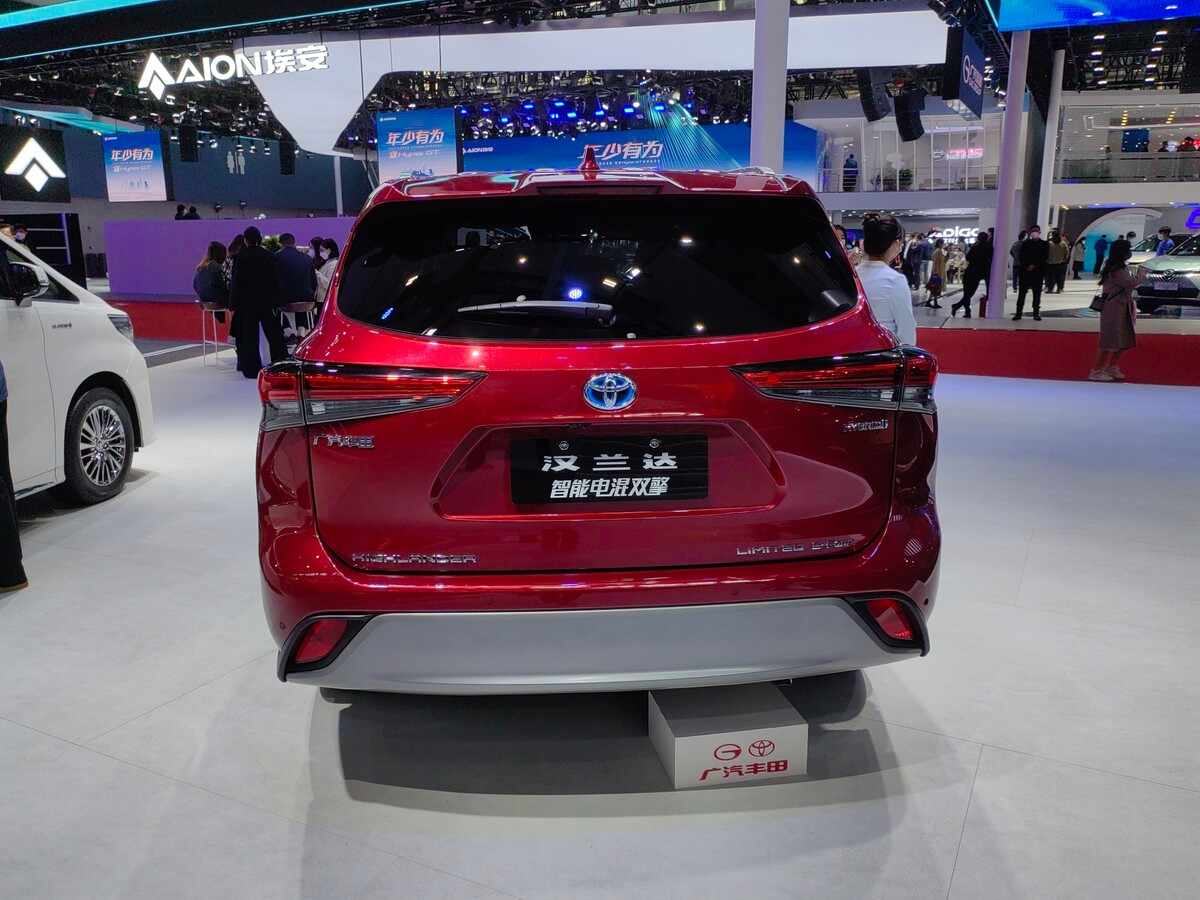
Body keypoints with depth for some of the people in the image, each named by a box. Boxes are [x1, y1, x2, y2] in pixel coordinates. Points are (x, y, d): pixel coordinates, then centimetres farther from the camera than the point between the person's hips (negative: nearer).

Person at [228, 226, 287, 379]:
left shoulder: (240, 257, -8)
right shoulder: (270, 257, -1)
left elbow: (235, 282, -7)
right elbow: (276, 281, 1)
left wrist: (233, 304, -3)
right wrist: (276, 301, 6)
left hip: (247, 302, -2)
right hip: (267, 302, 2)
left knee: (249, 336, 4)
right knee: (273, 334, 8)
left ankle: (251, 368, 4)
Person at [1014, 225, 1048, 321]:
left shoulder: (1044, 244, 8)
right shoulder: (1025, 243, 10)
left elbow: (1045, 257, -1)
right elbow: (1020, 256, 3)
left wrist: (1034, 265, -12)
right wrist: (1026, 266, -11)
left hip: (1038, 272, 0)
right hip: (1025, 271, 0)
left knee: (1037, 293, 1)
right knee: (1021, 292, -2)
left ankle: (1036, 313, 5)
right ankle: (1018, 313, 0)